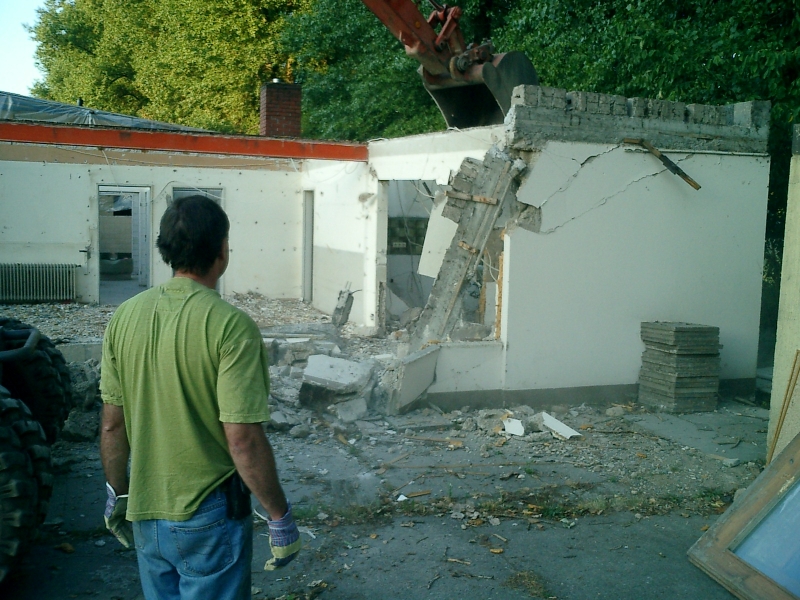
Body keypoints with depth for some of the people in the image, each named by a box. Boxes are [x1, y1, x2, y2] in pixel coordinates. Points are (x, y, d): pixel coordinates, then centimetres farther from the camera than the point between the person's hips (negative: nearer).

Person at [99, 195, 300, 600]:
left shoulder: (126, 316, -4)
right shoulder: (231, 326, -20)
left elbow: (112, 424, 3)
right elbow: (243, 440, -22)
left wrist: (118, 495, 16)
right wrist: (280, 517, -10)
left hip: (145, 516, 5)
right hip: (210, 519, -5)